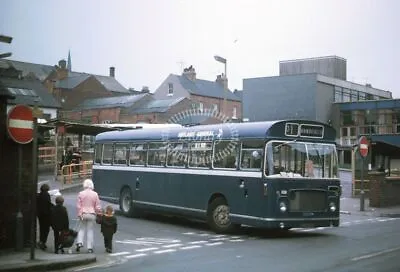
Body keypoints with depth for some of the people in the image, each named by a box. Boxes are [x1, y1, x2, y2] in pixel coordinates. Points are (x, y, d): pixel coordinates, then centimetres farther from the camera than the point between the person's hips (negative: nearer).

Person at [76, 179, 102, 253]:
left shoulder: (81, 193, -3)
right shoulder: (95, 194, -3)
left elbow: (78, 206, -4)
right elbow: (98, 207, 0)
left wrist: (79, 214, 1)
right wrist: (99, 213, 12)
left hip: (83, 214, 0)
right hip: (92, 214, 0)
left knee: (82, 229, 16)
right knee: (90, 230, 5)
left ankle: (79, 242, -3)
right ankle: (90, 248, 4)